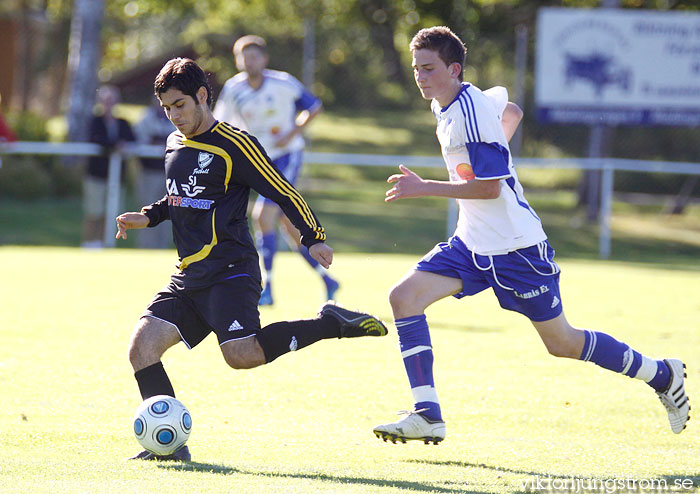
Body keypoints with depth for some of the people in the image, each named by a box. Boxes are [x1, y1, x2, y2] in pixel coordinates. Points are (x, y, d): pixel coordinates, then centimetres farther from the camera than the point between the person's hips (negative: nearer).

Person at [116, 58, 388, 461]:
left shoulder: (234, 145, -8)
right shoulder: (174, 145, 16)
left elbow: (284, 193, -6)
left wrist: (313, 237, -9)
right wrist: (148, 217, 17)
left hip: (231, 272, -7)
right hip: (189, 277, 7)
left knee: (241, 355, -25)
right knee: (143, 346, -9)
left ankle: (332, 324, -7)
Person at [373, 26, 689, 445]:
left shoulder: (471, 114, -22)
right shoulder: (446, 105, 6)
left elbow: (489, 187, -25)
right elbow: (512, 111, 25)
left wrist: (423, 188, -25)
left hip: (515, 246, -9)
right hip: (472, 244, 9)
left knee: (562, 343, 1)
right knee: (404, 297, -9)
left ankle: (663, 374, 21)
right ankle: (427, 415, -11)